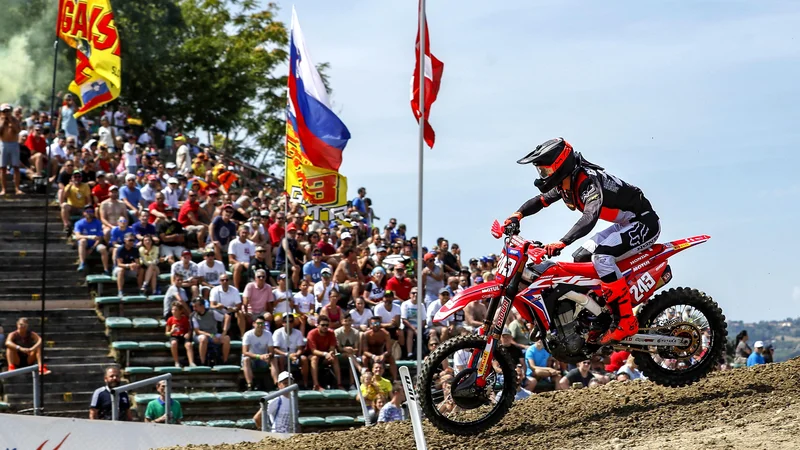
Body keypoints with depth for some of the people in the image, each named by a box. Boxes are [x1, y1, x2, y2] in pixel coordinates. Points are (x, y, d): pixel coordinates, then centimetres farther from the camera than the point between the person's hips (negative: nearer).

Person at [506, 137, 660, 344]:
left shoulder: (589, 182, -28)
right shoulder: (565, 185, 2)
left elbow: (590, 218, -43)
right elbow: (540, 200, 15)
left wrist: (562, 242, -55)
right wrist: (517, 215, -5)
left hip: (644, 223, -11)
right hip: (626, 225, 11)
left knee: (601, 256, -30)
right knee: (580, 259, 9)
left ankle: (625, 321, -27)